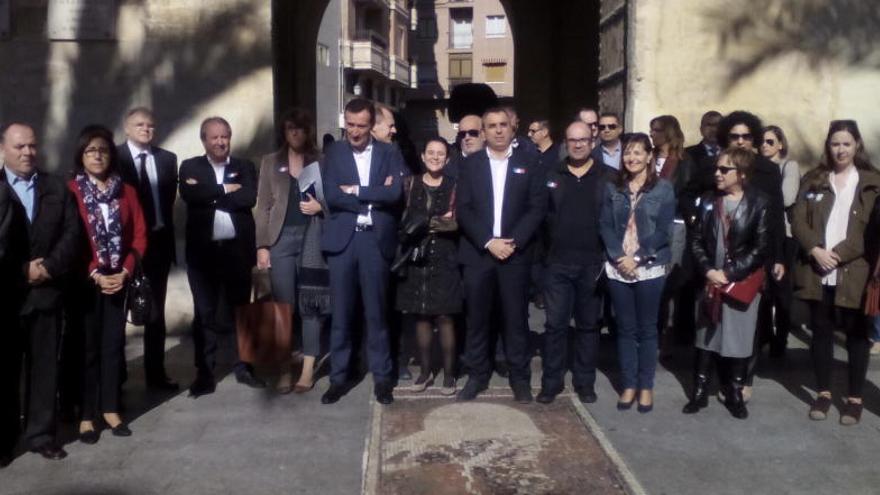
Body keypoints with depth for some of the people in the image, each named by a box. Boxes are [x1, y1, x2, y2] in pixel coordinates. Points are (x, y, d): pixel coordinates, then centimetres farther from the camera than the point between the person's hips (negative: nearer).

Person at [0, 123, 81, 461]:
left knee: (45, 367, 7)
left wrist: (49, 267, -12)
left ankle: (41, 434, 17)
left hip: (46, 292, 2)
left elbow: (72, 233, 1)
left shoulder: (58, 188, 8)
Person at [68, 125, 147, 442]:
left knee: (113, 344, 8)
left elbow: (139, 235, 5)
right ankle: (86, 415, 11)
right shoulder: (70, 191, -4)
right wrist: (94, 275, -14)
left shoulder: (126, 191, 7)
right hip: (85, 281, -3)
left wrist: (125, 272, -8)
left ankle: (110, 409, 18)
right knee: (87, 346, 2)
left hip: (118, 279, 3)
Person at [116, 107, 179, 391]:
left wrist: (162, 229, -2)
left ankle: (156, 373, 20)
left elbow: (169, 199, 9)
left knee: (156, 311, 11)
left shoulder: (167, 159, 8)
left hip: (158, 241, 4)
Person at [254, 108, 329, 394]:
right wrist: (262, 245, -2)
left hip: (313, 237, 0)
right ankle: (285, 368, 10)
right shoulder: (270, 162, 10)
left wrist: (320, 206, -9)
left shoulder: (321, 162, 8)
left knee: (310, 303, 0)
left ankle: (308, 369, 7)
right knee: (283, 304, 1)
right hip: (281, 238, 1)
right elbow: (263, 207, 6)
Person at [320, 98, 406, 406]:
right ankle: (339, 377, 17)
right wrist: (374, 197, -9)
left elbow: (395, 194, -10)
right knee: (341, 313, 6)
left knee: (376, 312, 6)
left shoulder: (389, 153, 6)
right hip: (342, 239, 1)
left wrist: (356, 191, -10)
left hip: (376, 239, -1)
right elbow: (332, 196, -6)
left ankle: (382, 377, 18)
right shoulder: (333, 153, 7)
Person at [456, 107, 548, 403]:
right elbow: (464, 210, 0)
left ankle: (520, 378, 15)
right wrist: (489, 242, -12)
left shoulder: (527, 163, 6)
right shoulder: (471, 164, 7)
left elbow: (537, 207, -1)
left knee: (516, 318, 4)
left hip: (515, 253, -1)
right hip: (478, 252, 1)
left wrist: (513, 242, -12)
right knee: (477, 318, 6)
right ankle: (477, 376, 18)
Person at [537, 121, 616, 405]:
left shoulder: (609, 177, 2)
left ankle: (585, 382, 22)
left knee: (588, 325, 10)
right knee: (555, 324, 3)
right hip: (557, 263, 1)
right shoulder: (551, 176, 7)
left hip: (593, 264, 0)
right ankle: (551, 381, 14)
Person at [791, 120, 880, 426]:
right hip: (817, 272, 2)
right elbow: (798, 221, 2)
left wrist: (838, 254, -14)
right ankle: (823, 392, 22)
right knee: (821, 331, 10)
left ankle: (855, 398, 17)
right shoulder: (813, 180, 9)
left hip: (854, 272, -2)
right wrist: (815, 250, -14)